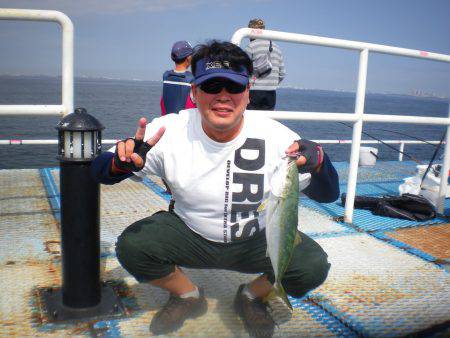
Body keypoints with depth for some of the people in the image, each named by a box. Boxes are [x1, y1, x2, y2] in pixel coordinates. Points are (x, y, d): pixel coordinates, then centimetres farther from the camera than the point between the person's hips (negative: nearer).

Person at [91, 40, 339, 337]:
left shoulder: (276, 137, -20)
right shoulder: (170, 131, -19)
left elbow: (329, 195, -15)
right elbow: (99, 170, -12)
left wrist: (317, 162, -39)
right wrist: (121, 163, -38)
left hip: (259, 239, 0)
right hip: (189, 233, 1)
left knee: (314, 265, -23)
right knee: (131, 246, -22)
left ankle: (252, 297, 12)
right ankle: (189, 297, 11)